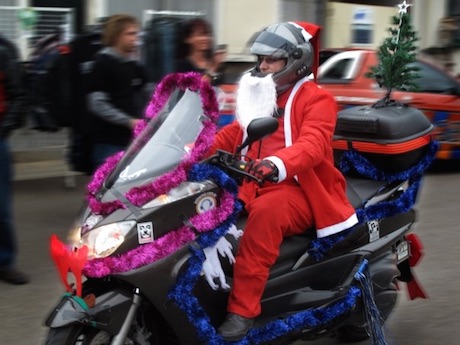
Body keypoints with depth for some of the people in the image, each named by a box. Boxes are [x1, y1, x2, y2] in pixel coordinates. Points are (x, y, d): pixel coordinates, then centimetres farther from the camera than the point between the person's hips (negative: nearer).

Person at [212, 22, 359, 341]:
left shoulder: (317, 99, -4)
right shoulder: (261, 97, 21)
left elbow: (312, 145, -22)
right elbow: (234, 133, 23)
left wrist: (277, 164, -43)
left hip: (301, 192, -8)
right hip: (257, 187, 8)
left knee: (266, 211, -38)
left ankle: (243, 308, -41)